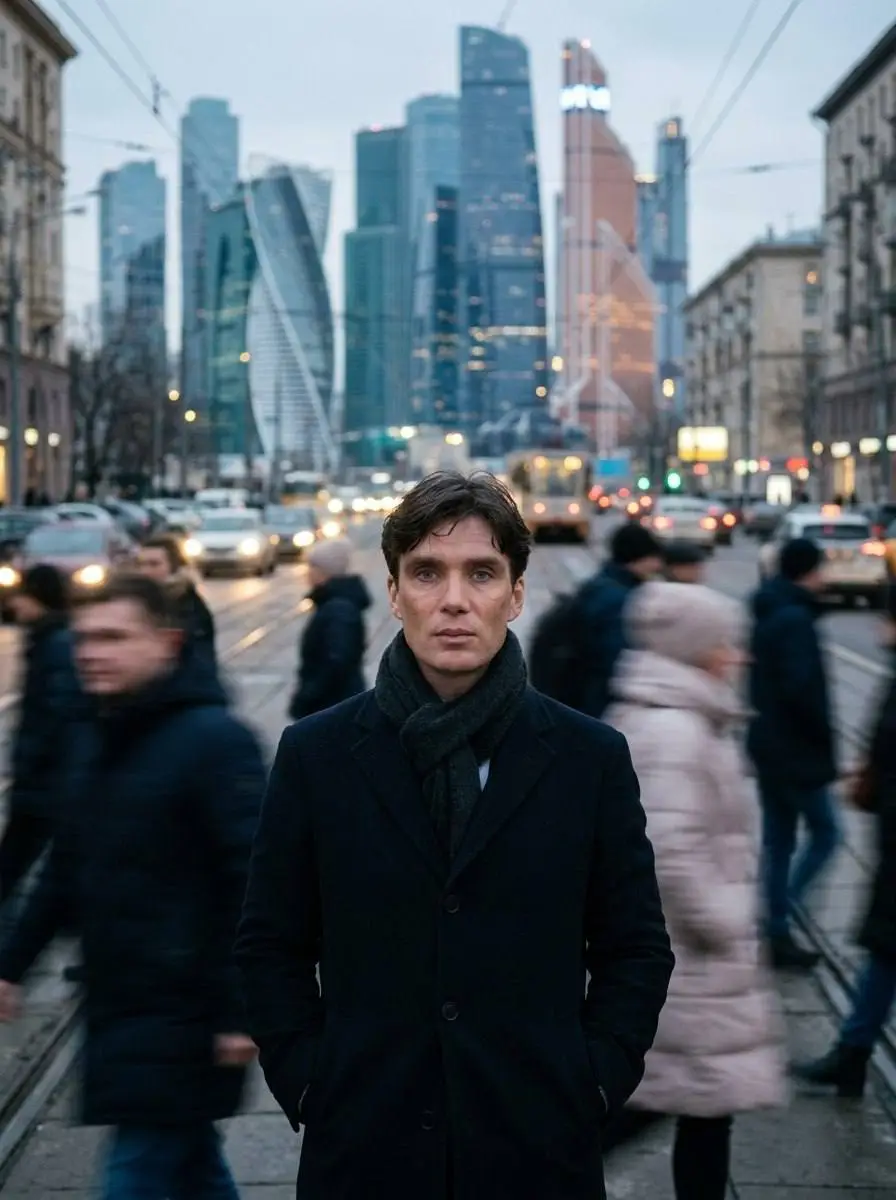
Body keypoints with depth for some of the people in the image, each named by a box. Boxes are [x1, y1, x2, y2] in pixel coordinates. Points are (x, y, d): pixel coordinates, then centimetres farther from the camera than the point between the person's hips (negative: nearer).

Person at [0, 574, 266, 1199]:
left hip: (183, 1017, -8)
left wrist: (241, 1011, -22)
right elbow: (69, 866, 19)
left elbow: (253, 882, -20)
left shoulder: (214, 741, -16)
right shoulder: (101, 740, 10)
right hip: (119, 1007, 8)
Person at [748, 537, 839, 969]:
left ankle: (777, 931, 17)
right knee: (825, 832, 0)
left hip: (768, 743, 9)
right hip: (797, 751, -9)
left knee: (777, 840, 12)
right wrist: (825, 737, -13)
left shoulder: (768, 614, 12)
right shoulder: (796, 619, -18)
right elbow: (801, 688, -25)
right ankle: (782, 917, -7)